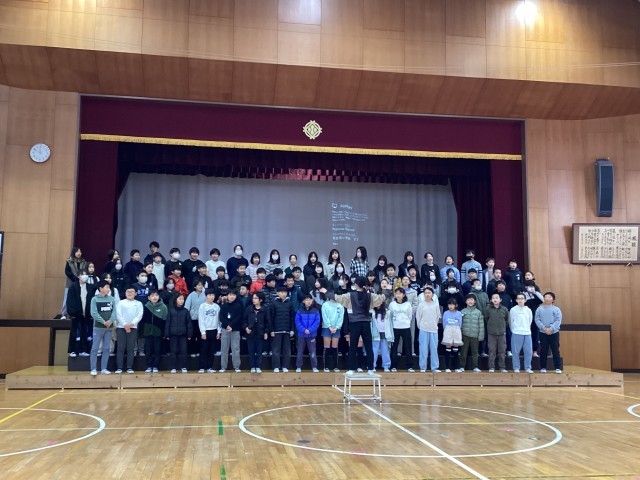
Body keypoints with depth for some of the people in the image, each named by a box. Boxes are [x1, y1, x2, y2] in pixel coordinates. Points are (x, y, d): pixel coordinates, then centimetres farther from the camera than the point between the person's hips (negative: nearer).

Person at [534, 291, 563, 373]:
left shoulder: (557, 309, 2)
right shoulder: (539, 309, 2)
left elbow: (558, 321, -6)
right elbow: (537, 320, -3)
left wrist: (551, 329, -18)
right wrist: (544, 328, -16)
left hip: (554, 332, 0)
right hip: (543, 333, 1)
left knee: (555, 350, 1)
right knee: (543, 351, 5)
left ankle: (558, 368, 5)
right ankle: (543, 367, 11)